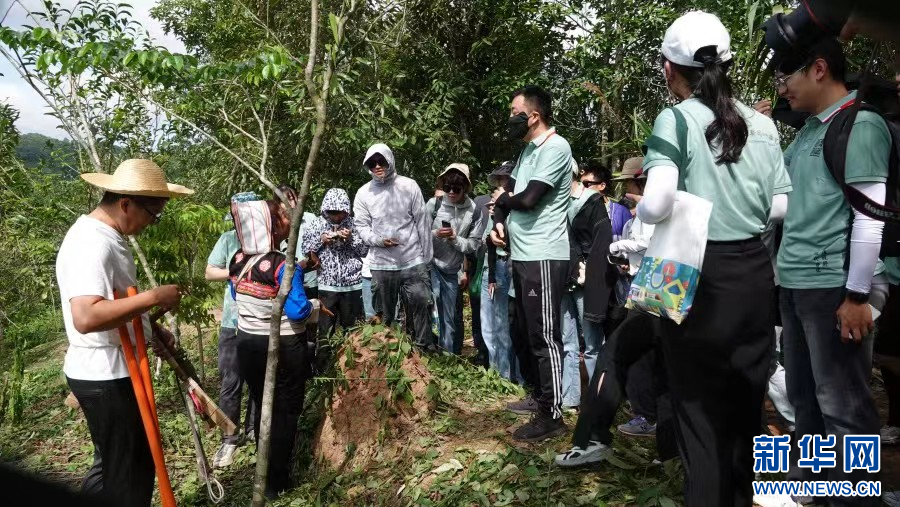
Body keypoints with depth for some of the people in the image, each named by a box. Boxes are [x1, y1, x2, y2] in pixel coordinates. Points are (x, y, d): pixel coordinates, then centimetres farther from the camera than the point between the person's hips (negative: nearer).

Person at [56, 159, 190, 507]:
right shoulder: (92, 244, -24)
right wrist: (153, 298, -29)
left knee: (115, 464, 25)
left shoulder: (108, 236, 9)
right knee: (128, 472, 6)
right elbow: (86, 317, -36)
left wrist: (153, 329, 9)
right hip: (105, 377, -10)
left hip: (114, 372, 10)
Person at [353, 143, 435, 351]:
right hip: (381, 264, 1)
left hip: (413, 261, -1)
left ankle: (426, 349, 14)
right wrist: (378, 240, -17)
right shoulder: (363, 193, 1)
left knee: (421, 306, 2)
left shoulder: (409, 186, -1)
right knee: (386, 314, 14)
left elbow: (422, 222, 1)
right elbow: (361, 226, 3)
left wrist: (427, 256, 1)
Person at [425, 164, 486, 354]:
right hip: (431, 265, -1)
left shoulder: (474, 211, -7)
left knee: (452, 319, 9)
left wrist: (455, 238, -19)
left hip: (453, 271, 1)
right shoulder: (434, 204, -9)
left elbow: (474, 245, -5)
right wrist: (436, 234, -22)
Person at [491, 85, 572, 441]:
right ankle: (539, 397, 31)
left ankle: (551, 416, 2)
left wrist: (500, 202, 0)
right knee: (526, 332, 18)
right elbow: (509, 192, 19)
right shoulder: (529, 149, 18)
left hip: (544, 258, -10)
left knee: (544, 337, -6)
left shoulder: (555, 148, -13)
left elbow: (528, 198, -21)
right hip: (522, 255, 10)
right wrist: (499, 222, -1)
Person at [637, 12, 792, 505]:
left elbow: (657, 204, -21)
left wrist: (641, 212, 1)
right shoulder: (762, 124, 6)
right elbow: (783, 205, 6)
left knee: (699, 407, 9)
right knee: (744, 402, 18)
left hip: (699, 276, -5)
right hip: (754, 272, 5)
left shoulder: (676, 120, -9)